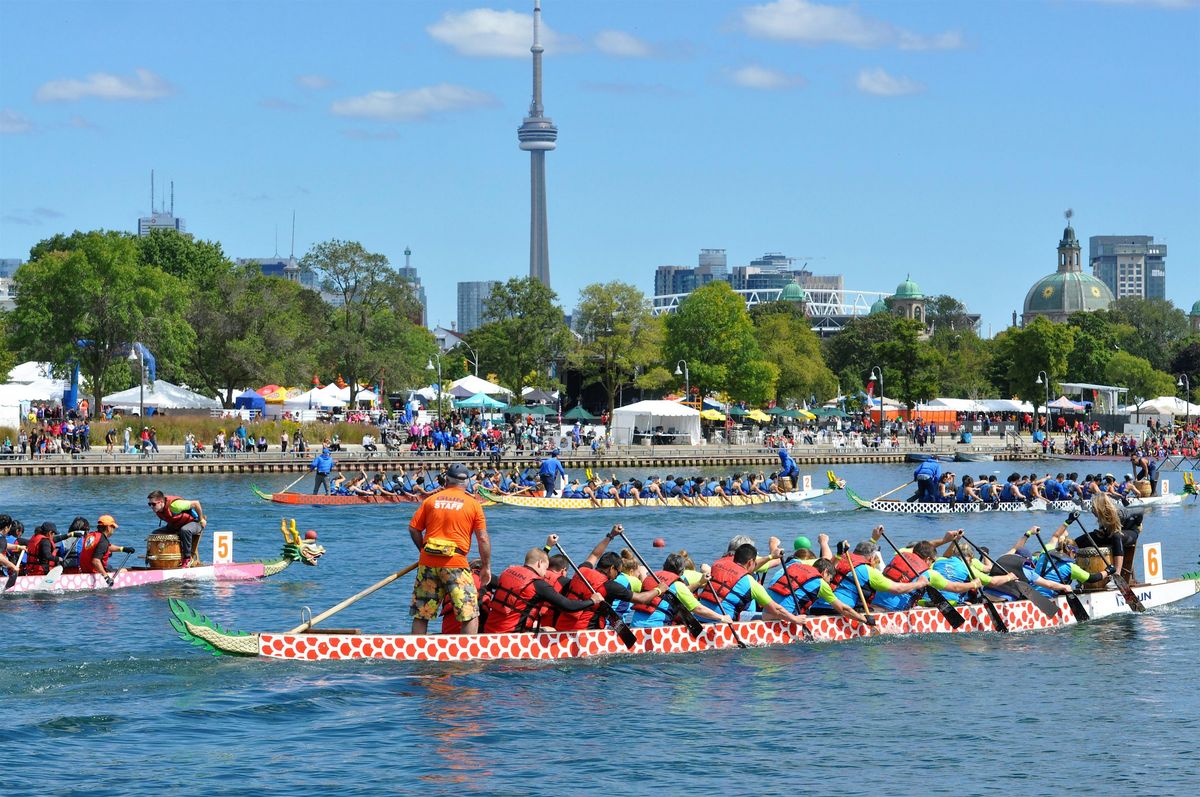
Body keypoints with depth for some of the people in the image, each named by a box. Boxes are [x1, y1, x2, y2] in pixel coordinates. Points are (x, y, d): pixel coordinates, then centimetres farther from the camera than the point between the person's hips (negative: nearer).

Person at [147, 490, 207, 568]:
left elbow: (196, 503, -27)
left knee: (185, 530, -41)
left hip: (193, 522, -8)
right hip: (176, 525, 8)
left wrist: (201, 520, -16)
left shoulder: (174, 505, -36)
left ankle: (187, 559, -28)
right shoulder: (157, 509, -13)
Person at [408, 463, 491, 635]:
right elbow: (483, 539, -1)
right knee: (470, 615, 0)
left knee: (420, 615, 11)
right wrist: (486, 567, 7)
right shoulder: (473, 504, 2)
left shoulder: (430, 500, 9)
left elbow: (413, 528, 8)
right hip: (456, 563, -3)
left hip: (428, 563, 3)